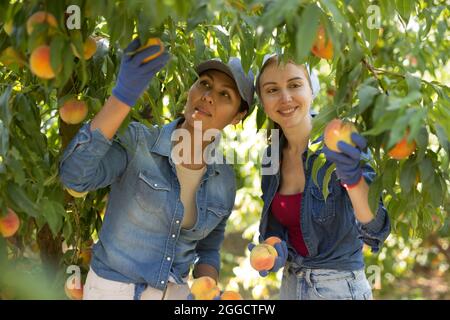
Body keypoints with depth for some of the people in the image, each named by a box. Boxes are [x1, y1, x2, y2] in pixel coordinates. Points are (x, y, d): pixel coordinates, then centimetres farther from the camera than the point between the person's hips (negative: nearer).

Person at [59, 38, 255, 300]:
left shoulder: (225, 180, -4)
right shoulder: (137, 143, -16)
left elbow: (208, 250, 7)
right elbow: (75, 175, -33)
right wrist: (123, 94, -40)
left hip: (174, 293, 4)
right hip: (113, 288, -3)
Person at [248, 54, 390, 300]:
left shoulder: (342, 147, -19)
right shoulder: (273, 154, -4)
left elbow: (375, 232, -28)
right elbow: (277, 224, 8)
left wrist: (353, 177, -44)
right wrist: (275, 249, -13)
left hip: (339, 288, -5)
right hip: (290, 284, 5)